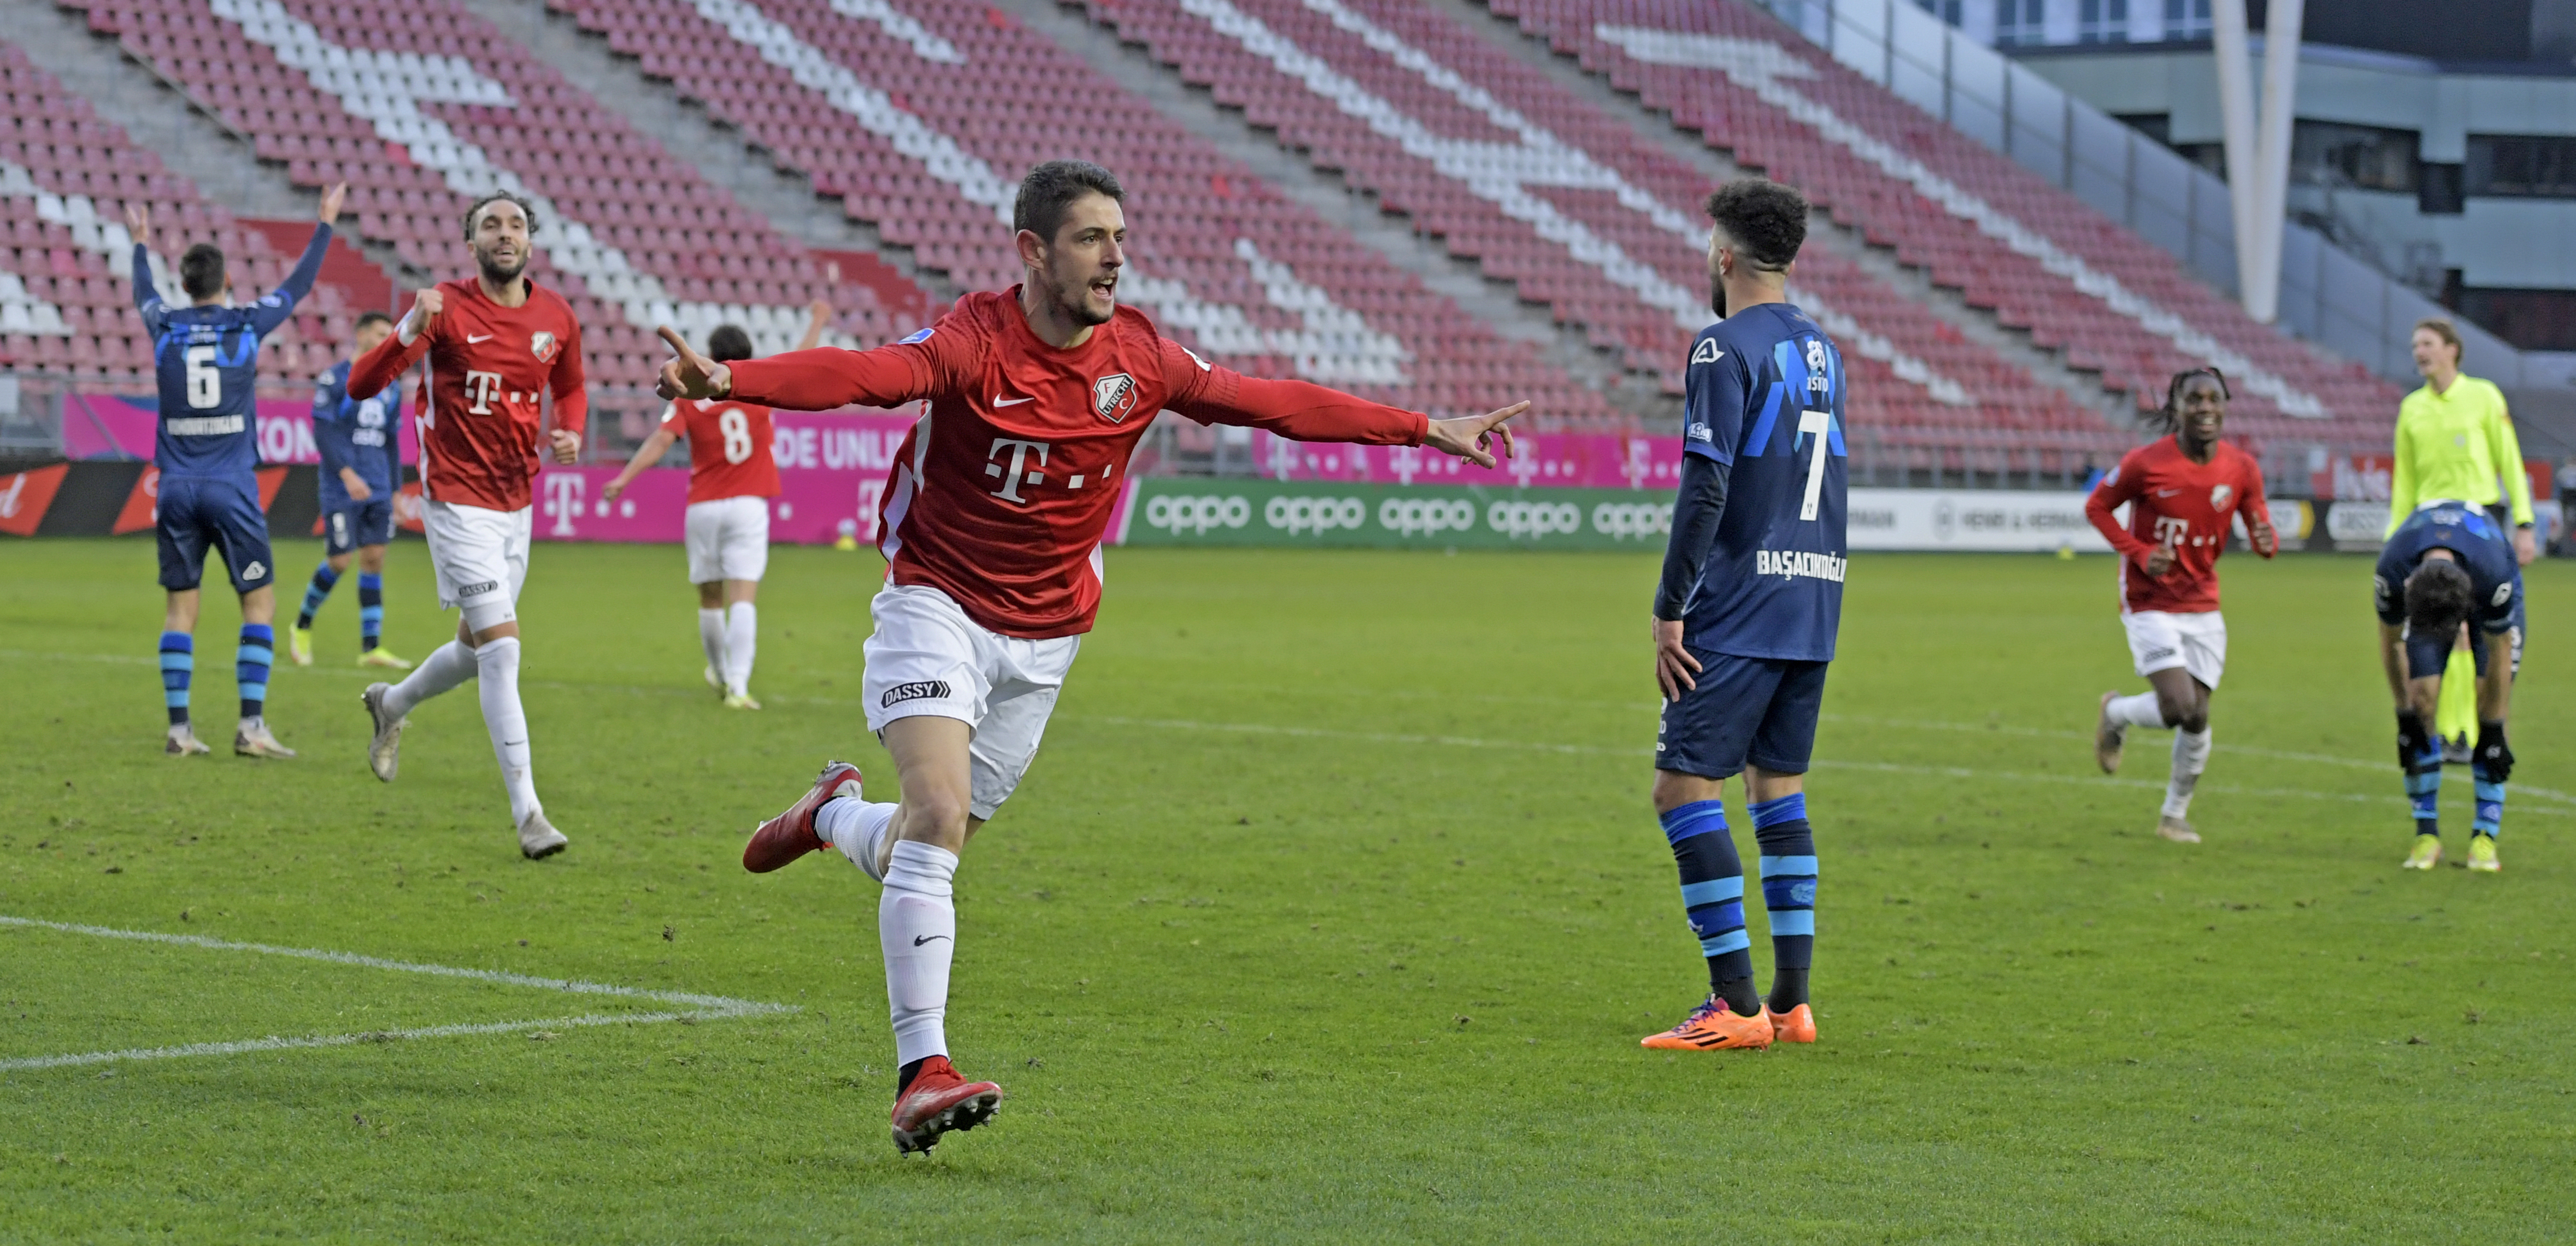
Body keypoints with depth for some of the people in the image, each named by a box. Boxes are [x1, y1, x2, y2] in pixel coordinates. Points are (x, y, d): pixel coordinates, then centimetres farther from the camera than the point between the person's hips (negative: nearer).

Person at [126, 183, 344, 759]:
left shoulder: (165, 327, 5)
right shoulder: (247, 324, -2)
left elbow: (143, 293, 29)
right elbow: (298, 285, 14)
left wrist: (141, 243, 48)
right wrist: (326, 222, 27)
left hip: (177, 489, 3)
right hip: (232, 488, -3)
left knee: (179, 607, 6)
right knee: (260, 601, 3)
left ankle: (178, 728, 2)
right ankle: (251, 725, -6)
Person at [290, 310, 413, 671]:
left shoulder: (388, 389, 14)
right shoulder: (335, 379, -4)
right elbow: (323, 433, -12)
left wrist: (395, 491, 16)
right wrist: (347, 473, -22)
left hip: (378, 492, 6)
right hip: (342, 490, -6)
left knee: (374, 558, -1)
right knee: (339, 562, -5)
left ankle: (371, 647, 0)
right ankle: (303, 626, 18)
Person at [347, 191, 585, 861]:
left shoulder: (557, 317, 3)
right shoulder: (447, 308, -12)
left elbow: (570, 389, 22)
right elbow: (361, 385, -18)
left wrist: (571, 432, -1)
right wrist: (410, 331, -35)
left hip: (517, 504, 6)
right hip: (458, 500, -6)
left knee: (478, 651, 17)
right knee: (501, 648, -13)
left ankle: (391, 705, 48)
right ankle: (526, 810, -10)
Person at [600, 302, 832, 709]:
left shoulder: (689, 396, 1)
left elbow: (662, 438, -11)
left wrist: (625, 478, -13)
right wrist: (818, 322, 30)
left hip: (703, 507, 1)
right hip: (748, 505, -1)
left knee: (710, 599, 16)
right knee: (743, 598, -8)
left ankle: (720, 674, 34)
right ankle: (738, 686, -20)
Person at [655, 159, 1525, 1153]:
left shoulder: (1138, 357, -3)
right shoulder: (975, 342, -19)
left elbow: (1274, 403, 6)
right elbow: (864, 375, -36)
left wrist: (1425, 430, 9)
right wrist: (728, 380, -55)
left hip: (1043, 637, 5)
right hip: (937, 605, -5)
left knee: (930, 844, 7)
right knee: (938, 816, -23)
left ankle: (835, 815, 43)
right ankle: (923, 1071, -21)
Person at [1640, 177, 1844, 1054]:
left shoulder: (1726, 350, -10)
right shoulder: (1821, 349, 15)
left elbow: (1706, 491, -17)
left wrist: (1670, 610, -13)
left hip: (1740, 610, -8)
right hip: (1814, 603, 8)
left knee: (1684, 784, -7)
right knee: (1778, 783, 14)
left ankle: (1737, 1004, -12)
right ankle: (1792, 998, 11)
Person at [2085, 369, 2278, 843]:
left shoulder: (2242, 469, -4)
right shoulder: (2145, 463, -15)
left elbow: (2260, 530, 3)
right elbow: (2097, 506, -2)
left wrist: (2267, 541, -23)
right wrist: (2138, 553, -15)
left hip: (2203, 608, 4)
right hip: (2150, 604, -4)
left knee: (2197, 718, 3)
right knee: (2178, 707, -18)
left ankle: (2175, 815, 24)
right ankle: (2116, 712, 16)